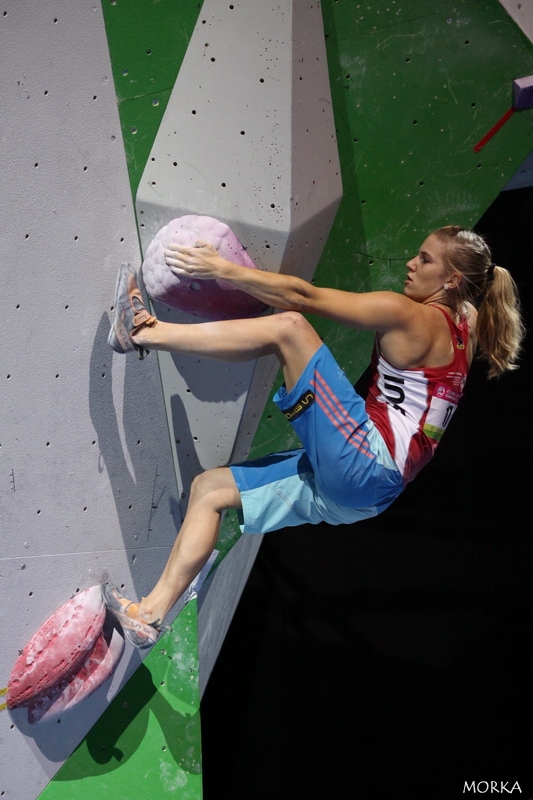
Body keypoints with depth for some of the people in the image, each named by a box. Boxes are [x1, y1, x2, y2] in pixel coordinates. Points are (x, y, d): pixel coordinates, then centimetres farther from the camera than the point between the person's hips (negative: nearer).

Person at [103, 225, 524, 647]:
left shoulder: (411, 315, -8)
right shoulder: (461, 327, 16)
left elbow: (303, 297, -8)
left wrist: (223, 269, -4)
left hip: (366, 460, -10)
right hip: (364, 486, 10)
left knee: (288, 327, -18)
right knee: (210, 487, 10)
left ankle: (143, 332, -11)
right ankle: (153, 612, 5)